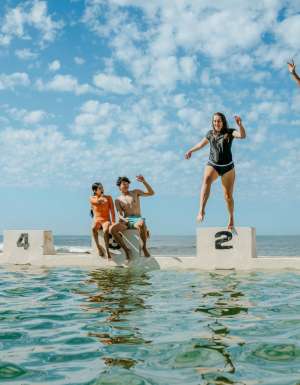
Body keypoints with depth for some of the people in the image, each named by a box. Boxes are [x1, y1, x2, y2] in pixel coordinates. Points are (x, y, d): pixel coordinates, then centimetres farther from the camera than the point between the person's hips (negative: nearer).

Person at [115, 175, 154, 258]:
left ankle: (144, 247, -26)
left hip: (137, 219, -1)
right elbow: (120, 214, 4)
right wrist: (123, 219, -20)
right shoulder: (118, 200, 17)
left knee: (141, 223, -42)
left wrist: (144, 181, -2)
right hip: (126, 221, 1)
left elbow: (151, 193, 10)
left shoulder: (135, 192, 18)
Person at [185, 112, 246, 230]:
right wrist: (191, 151, 37)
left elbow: (242, 135, -21)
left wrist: (239, 124, -39)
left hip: (227, 167, -1)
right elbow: (202, 143, 28)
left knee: (228, 196, -1)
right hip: (212, 165, 1)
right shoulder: (210, 133, 8)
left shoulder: (229, 132, -2)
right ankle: (201, 210, -45)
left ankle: (231, 218, 27)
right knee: (206, 180, -33)